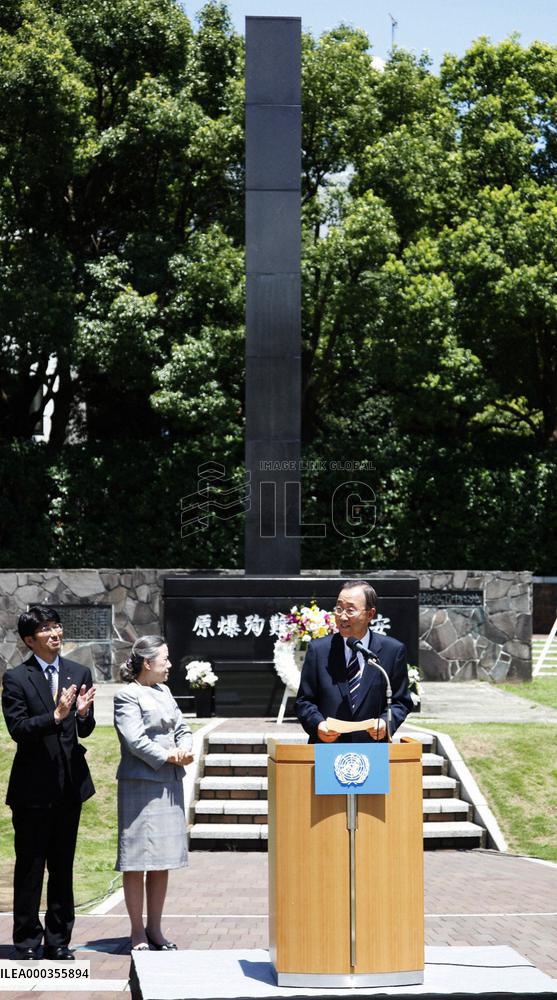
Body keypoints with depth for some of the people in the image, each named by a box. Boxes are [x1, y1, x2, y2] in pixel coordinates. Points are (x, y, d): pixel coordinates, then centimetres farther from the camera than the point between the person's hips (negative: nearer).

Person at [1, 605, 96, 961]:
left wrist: (83, 713, -19)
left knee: (63, 865, 12)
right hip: (33, 785, -4)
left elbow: (86, 731, 4)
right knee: (30, 866, 4)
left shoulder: (80, 674, 5)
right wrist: (55, 716, -28)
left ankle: (58, 941, 22)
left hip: (70, 782, 4)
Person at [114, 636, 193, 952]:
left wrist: (185, 748, -5)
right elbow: (135, 740, -17)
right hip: (140, 785, -8)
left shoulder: (164, 692, 17)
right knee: (137, 860, -1)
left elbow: (182, 727, 15)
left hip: (170, 784, 8)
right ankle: (138, 932, 6)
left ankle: (155, 928, 18)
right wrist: (168, 757, -14)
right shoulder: (128, 697, -8)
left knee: (162, 860, 10)